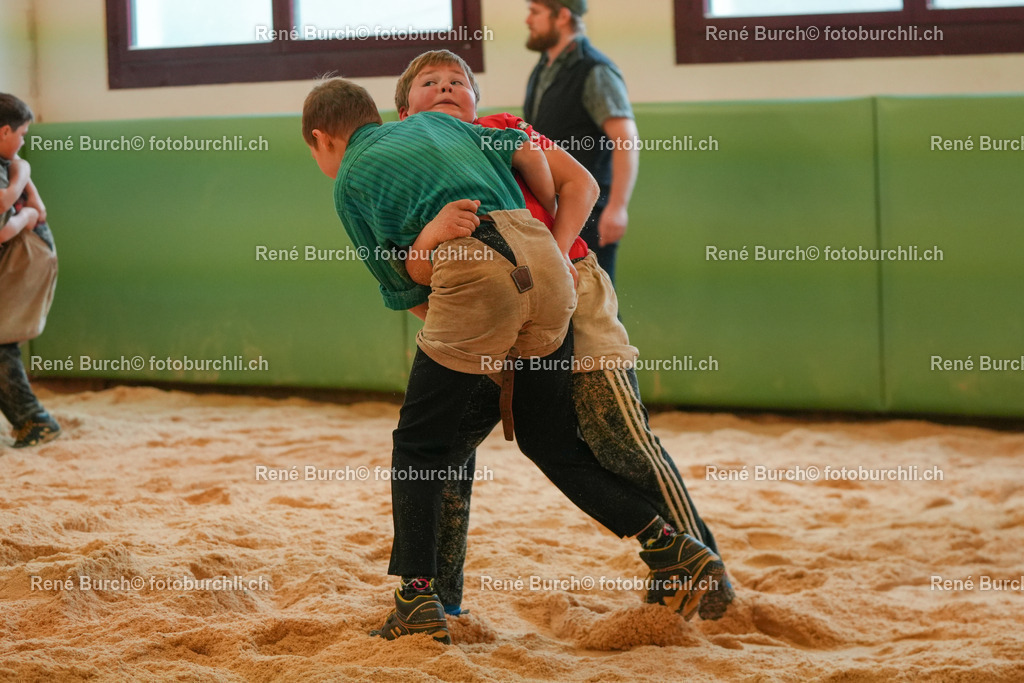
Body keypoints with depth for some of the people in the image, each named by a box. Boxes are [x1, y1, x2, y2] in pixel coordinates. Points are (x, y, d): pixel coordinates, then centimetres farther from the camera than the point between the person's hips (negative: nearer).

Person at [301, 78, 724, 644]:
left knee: (420, 444, 12)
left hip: (473, 275, -5)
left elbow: (408, 296, 16)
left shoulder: (349, 183, 18)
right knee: (548, 439, 17)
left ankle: (418, 598, 6)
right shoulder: (431, 122, 31)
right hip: (542, 256, 5)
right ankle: (669, 547, 7)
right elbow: (526, 152, 21)